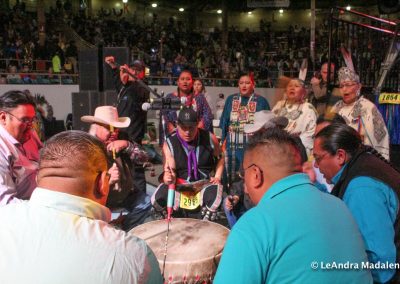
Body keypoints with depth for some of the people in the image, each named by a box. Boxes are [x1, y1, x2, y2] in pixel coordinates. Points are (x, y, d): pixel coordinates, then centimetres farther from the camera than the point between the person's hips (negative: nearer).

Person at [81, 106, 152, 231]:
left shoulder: (122, 138, -1)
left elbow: (143, 158, -8)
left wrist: (127, 145, -26)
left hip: (125, 194, 5)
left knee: (147, 202, -9)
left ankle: (120, 230, 12)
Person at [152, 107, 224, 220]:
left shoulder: (209, 138, -9)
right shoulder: (169, 143, -12)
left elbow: (220, 157, 11)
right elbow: (169, 171, -16)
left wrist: (217, 176, -1)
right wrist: (168, 177, -40)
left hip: (206, 183, 0)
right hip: (180, 185, 1)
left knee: (215, 198, -32)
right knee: (158, 200, -23)